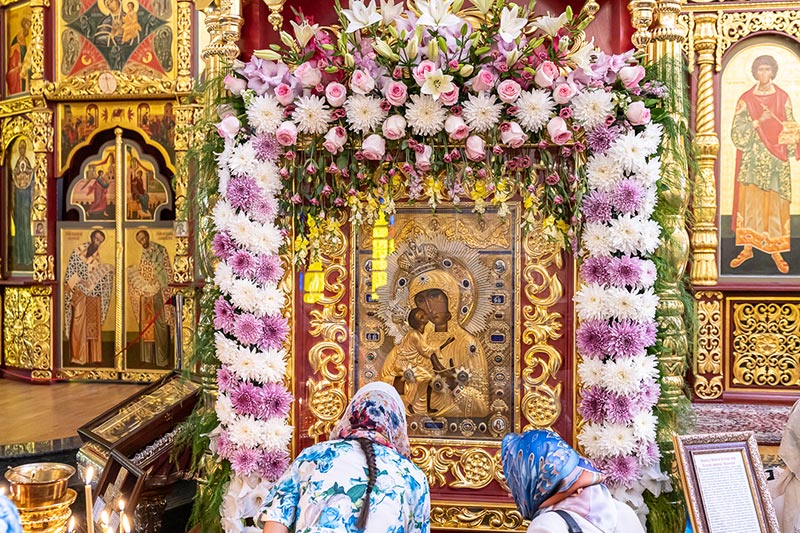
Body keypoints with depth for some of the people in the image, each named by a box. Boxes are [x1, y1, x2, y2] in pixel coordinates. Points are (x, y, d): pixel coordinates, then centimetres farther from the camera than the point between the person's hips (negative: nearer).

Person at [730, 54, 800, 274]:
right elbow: (737, 131, -6)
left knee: (775, 203, 3)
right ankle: (747, 248, 13)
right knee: (749, 200, 2)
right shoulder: (746, 99, 0)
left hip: (776, 159, 1)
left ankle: (776, 249, 14)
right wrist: (759, 121, -19)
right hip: (752, 159, -1)